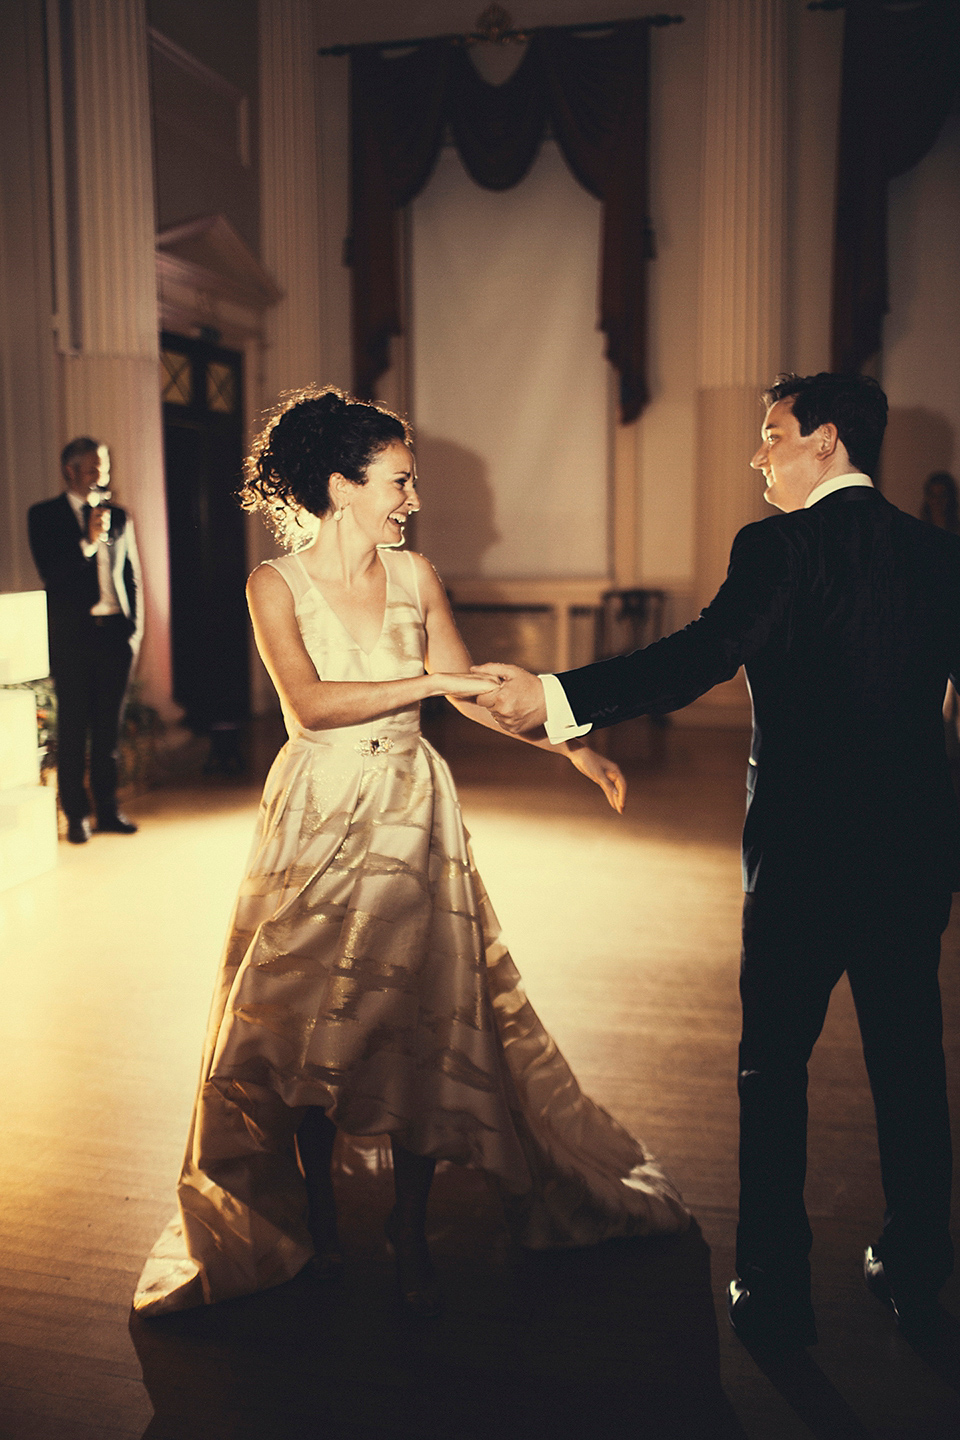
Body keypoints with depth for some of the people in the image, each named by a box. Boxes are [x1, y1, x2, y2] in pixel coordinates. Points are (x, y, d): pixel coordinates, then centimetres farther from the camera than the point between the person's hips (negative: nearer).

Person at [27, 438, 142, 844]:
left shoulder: (119, 517, 13)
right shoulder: (44, 515, 3)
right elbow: (49, 572, -8)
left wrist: (134, 628, 6)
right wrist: (89, 542, -17)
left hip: (116, 632, 3)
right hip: (73, 635, -3)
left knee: (109, 728, 8)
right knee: (72, 729, 1)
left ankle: (107, 809, 17)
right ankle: (76, 816, 9)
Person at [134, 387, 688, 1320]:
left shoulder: (414, 576, 4)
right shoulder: (276, 585, -5)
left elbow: (469, 691, 8)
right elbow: (310, 703, -19)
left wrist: (568, 746, 1)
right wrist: (428, 681, -25)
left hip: (410, 815, 2)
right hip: (317, 817, -2)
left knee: (421, 1025, 0)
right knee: (304, 1029, 5)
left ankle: (410, 1239, 17)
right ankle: (314, 1224, 27)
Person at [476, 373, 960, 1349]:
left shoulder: (781, 546, -12)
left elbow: (696, 660, -24)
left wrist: (556, 696, -25)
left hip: (806, 846, -5)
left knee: (775, 1064, 8)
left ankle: (775, 1293, 17)